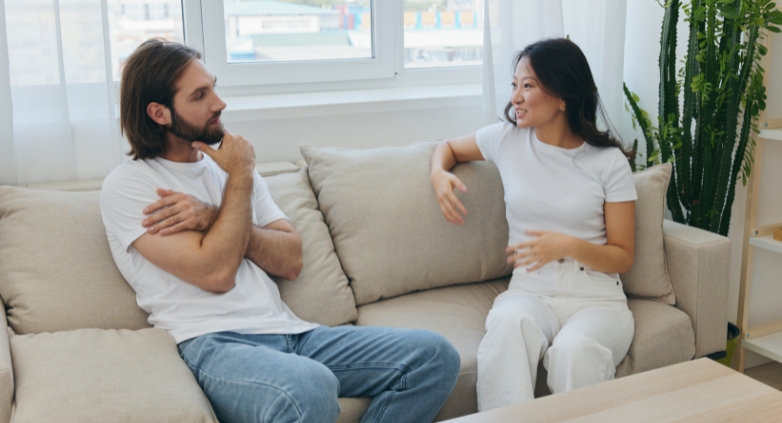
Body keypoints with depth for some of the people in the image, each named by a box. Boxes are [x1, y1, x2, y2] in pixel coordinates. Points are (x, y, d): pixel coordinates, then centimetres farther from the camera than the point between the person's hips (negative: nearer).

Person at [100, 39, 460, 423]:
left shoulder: (222, 166, 21)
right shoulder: (127, 185, 1)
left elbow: (291, 261, 10)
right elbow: (216, 273, -11)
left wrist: (214, 218, -5)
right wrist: (240, 178, 0)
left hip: (287, 331, 7)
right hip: (214, 344, -6)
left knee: (434, 355, -11)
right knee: (309, 387, -41)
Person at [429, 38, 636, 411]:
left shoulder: (609, 161, -1)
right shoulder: (507, 139, 6)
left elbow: (622, 257, 1)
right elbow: (448, 147, 26)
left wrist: (568, 245, -19)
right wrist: (439, 174, 2)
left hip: (597, 299, -1)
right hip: (529, 292, 2)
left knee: (574, 348, -36)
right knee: (510, 322, -36)